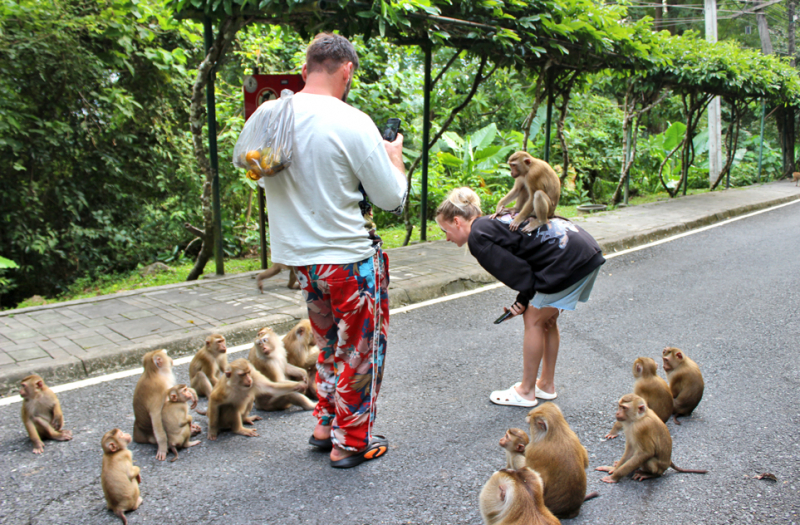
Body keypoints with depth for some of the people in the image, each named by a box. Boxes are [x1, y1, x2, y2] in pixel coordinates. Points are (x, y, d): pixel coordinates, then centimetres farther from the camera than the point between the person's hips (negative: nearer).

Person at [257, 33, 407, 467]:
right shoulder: (353, 123, -18)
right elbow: (391, 198, -13)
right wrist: (394, 157, 7)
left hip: (297, 256, 6)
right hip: (347, 257, -6)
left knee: (330, 343, 25)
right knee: (359, 350, 12)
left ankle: (325, 425, 36)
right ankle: (351, 443, 24)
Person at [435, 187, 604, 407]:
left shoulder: (477, 236, -9)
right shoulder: (493, 222, 18)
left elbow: (517, 271, -11)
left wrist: (524, 300, 6)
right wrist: (526, 301, 11)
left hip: (568, 260, -10)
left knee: (534, 320, 4)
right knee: (547, 320, 20)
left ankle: (526, 392, 17)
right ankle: (547, 385, 32)